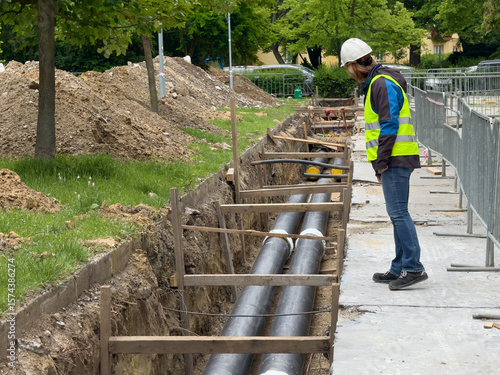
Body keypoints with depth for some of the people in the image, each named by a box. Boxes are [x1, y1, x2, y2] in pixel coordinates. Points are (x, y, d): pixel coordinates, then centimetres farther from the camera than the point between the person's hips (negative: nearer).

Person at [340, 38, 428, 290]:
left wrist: (381, 161, -18)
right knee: (397, 213, 11)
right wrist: (381, 161, 20)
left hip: (395, 159, -11)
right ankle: (400, 269, 16)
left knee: (398, 212, -11)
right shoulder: (377, 83, 20)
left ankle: (413, 268, -10)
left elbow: (390, 124, -20)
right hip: (397, 159, 11)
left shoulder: (383, 84, -13)